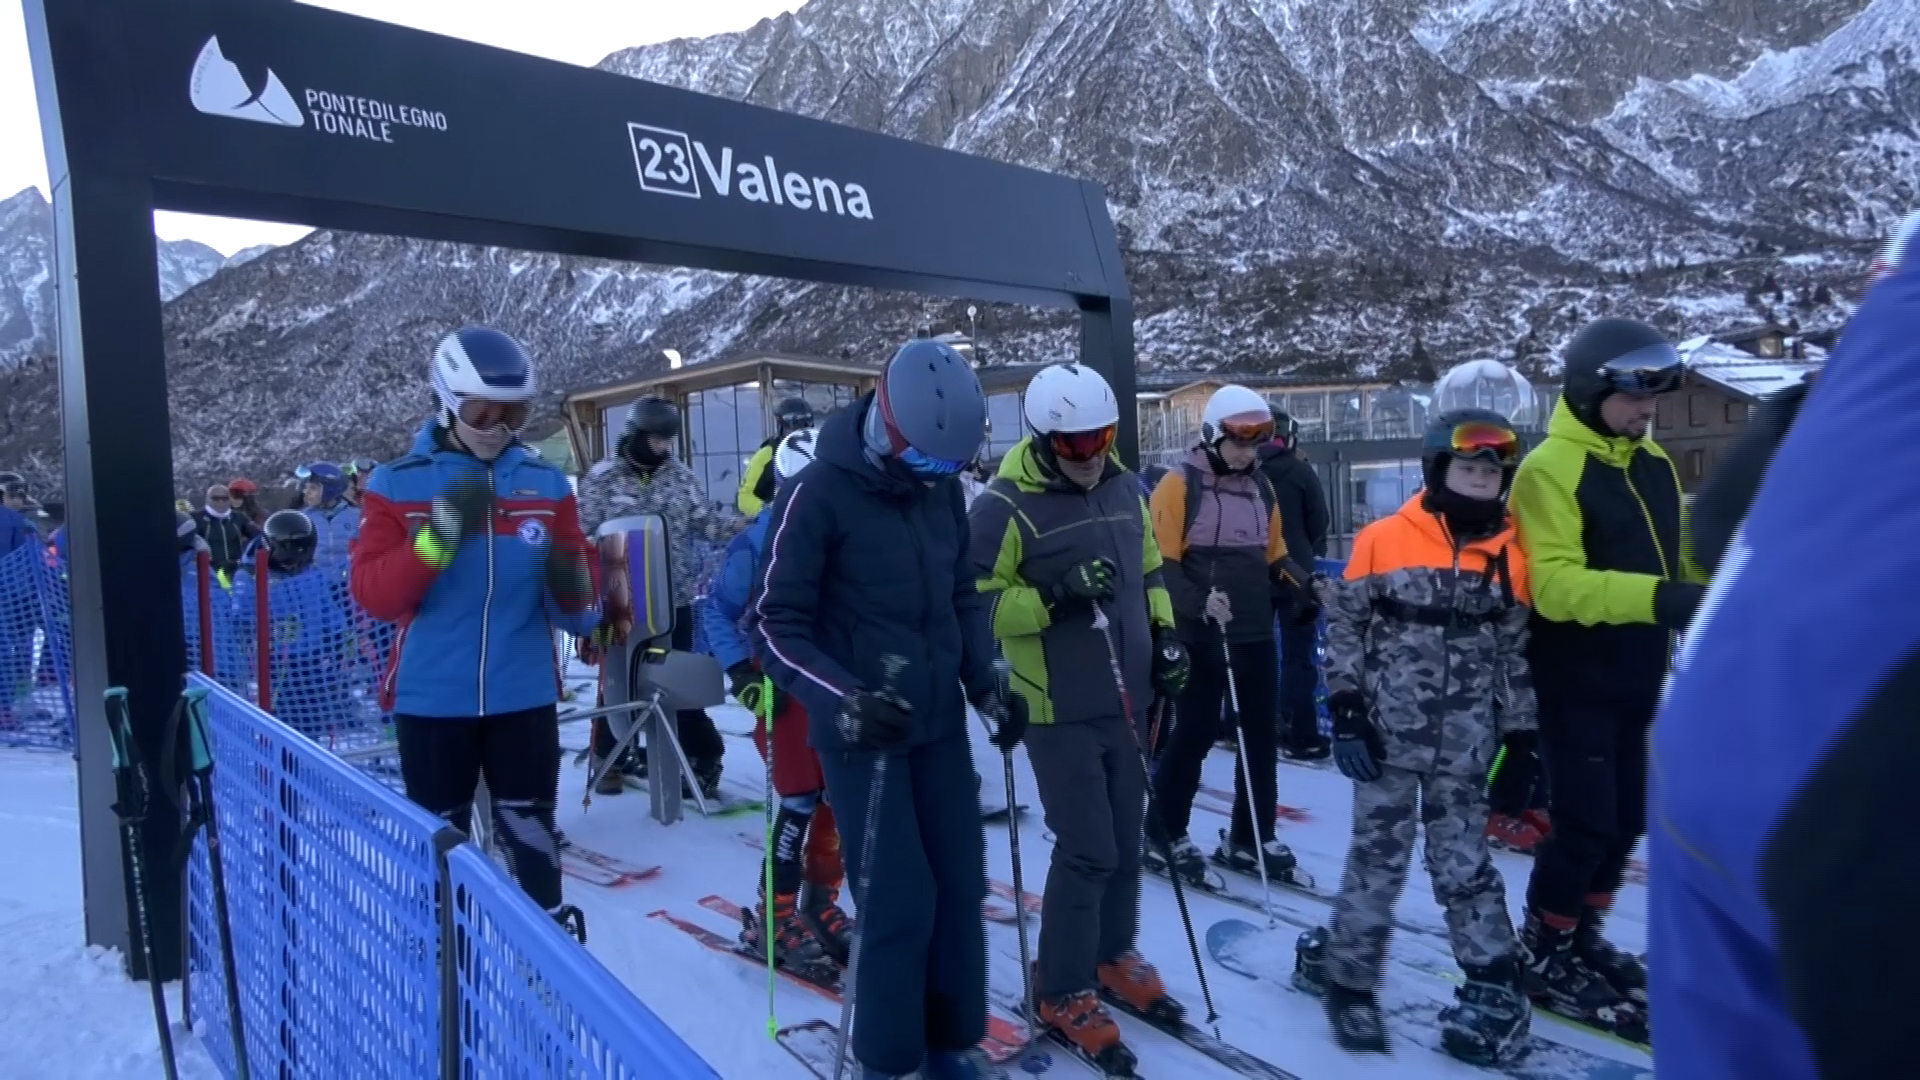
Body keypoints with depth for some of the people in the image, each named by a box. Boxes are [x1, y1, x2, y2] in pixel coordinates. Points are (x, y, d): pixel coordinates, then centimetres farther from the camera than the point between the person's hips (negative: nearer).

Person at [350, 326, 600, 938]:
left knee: (530, 830, 13)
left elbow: (579, 604, 3)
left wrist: (573, 589, -21)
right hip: (431, 698, -1)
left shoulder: (547, 485, 1)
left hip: (525, 695, 1)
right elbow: (372, 594, -12)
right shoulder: (397, 485, -3)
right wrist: (437, 534, -26)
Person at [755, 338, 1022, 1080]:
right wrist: (843, 701, -25)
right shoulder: (817, 494, -15)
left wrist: (987, 686, 2)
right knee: (900, 902, -2)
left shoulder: (942, 488, 4)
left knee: (959, 886, 11)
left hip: (940, 723, 6)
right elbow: (778, 627, -13)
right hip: (861, 732, -6)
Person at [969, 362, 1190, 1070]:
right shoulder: (1006, 507, -16)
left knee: (1124, 845, 17)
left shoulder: (1124, 488, 6)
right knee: (1087, 851, -4)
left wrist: (1165, 636, 8)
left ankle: (1113, 956, 38)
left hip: (1125, 704, 7)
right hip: (1059, 713, -6)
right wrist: (1055, 597, -26)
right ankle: (1062, 992, 15)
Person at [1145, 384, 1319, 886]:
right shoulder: (1180, 486, -9)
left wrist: (1300, 588, 1)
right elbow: (1161, 562, -13)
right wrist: (1196, 602, -27)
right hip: (1200, 638, -7)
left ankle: (1249, 840, 25)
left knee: (1260, 736, 12)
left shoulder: (1261, 487, 12)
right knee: (1192, 736, 0)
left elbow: (1274, 556, 18)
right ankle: (1163, 836, 16)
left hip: (1256, 634, 7)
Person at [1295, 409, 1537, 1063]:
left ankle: (1494, 988, 23)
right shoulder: (1383, 540, -6)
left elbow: (1514, 656, 9)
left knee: (1464, 862, 9)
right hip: (1388, 735, -2)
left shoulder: (1511, 556, 3)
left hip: (1465, 746, 2)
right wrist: (1346, 708, -7)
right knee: (1378, 857, 6)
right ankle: (1346, 974, 23)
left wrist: (1522, 737, 8)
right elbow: (1344, 624, -2)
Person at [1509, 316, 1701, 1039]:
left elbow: (1675, 560, 17)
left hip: (1637, 681, 8)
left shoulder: (1652, 463, 9)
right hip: (1577, 685, -8)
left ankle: (1581, 934, 33)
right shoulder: (1549, 471, -16)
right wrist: (1657, 598, -35)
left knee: (1625, 821, 15)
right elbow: (1555, 586, -26)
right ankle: (1545, 956, 15)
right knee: (1587, 825, -4)